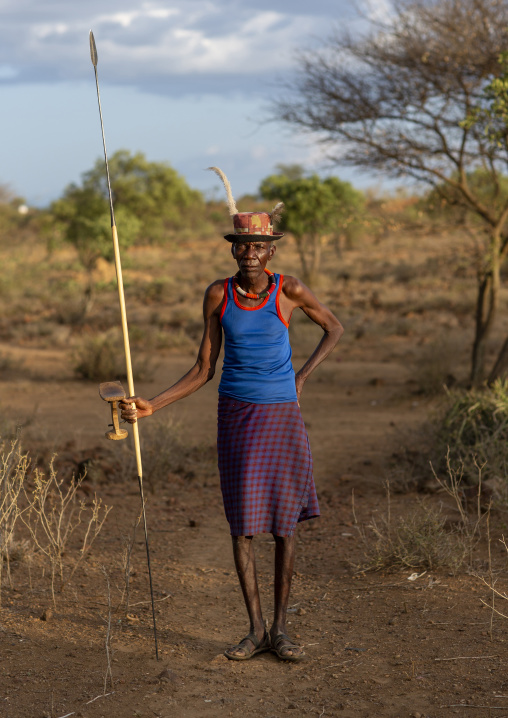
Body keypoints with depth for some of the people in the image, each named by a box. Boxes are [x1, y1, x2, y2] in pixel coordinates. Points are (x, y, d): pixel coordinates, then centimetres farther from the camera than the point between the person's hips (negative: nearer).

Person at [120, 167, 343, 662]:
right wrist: (151, 406, -10)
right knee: (240, 522, 2)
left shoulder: (290, 290, -8)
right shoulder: (218, 295, -3)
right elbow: (203, 370, 1)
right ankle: (255, 629, 14)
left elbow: (333, 328, 9)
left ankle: (280, 627, 17)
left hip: (282, 417, -1)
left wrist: (303, 377, -1)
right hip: (235, 416, 2)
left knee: (284, 522, 3)